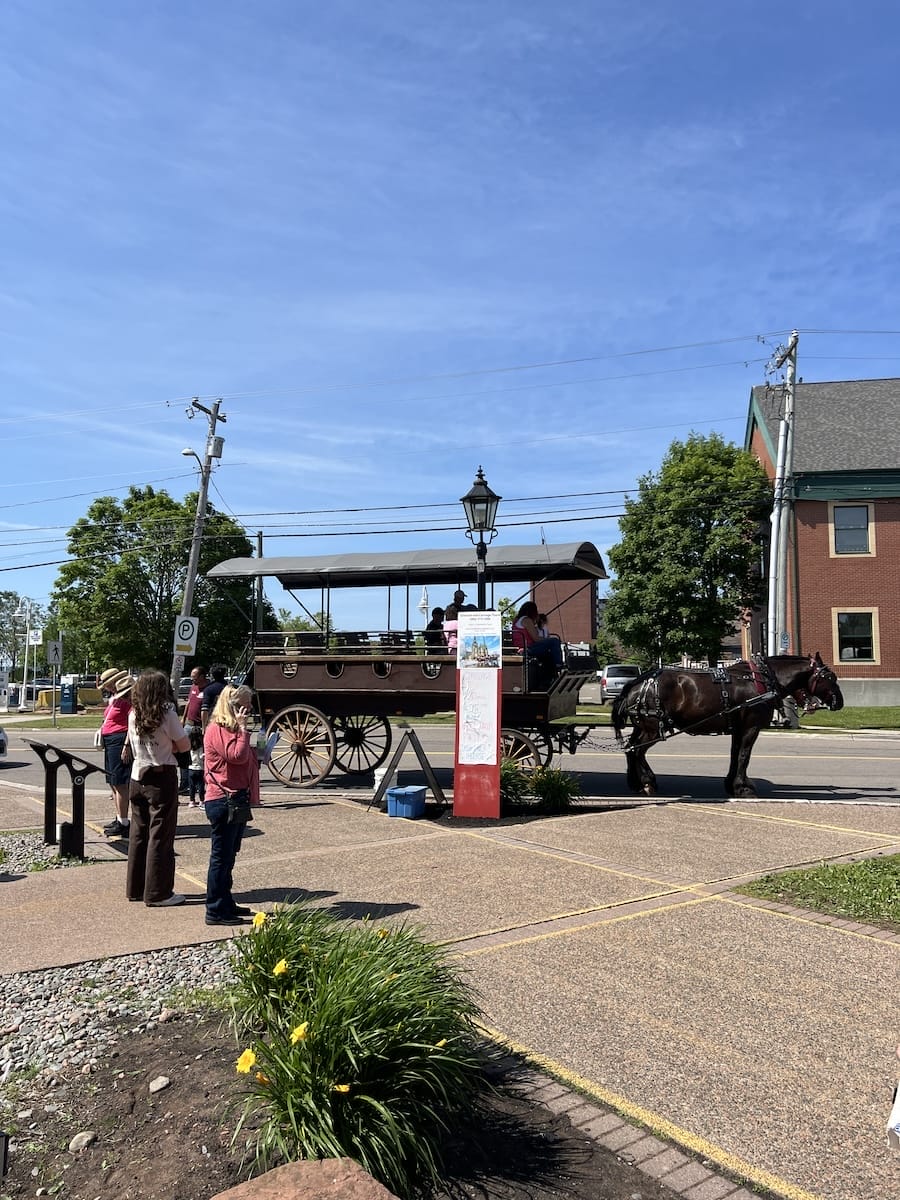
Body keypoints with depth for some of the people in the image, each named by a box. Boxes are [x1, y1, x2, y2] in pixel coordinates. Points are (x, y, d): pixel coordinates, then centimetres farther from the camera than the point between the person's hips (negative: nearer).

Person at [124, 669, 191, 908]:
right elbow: (184, 746, -10)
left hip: (138, 776, 6)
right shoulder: (167, 714, -15)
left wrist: (165, 746, 4)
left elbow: (134, 745, 12)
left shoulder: (133, 715, 3)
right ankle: (157, 894, 5)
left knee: (138, 833, 16)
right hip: (162, 778, -6)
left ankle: (135, 888, 25)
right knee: (160, 836, 0)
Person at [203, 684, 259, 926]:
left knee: (228, 855, 17)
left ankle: (226, 904, 27)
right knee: (221, 856, -4)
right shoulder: (217, 729, -15)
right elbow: (238, 755, -26)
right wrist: (243, 728, -18)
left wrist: (258, 752, 7)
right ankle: (215, 911, 4)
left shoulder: (231, 729, 19)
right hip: (223, 800, -11)